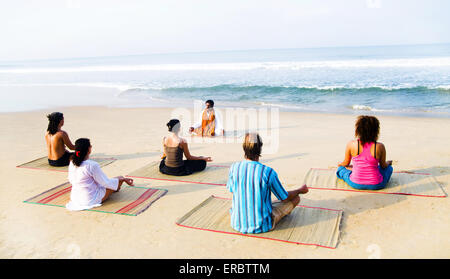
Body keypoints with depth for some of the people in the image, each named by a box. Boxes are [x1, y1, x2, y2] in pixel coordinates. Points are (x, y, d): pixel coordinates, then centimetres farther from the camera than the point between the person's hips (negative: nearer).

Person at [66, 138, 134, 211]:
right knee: (120, 178, 8)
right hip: (90, 200, -7)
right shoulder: (92, 165, -26)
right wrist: (123, 179, -5)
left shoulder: (72, 163, -4)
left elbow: (71, 180, 11)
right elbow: (106, 182, -18)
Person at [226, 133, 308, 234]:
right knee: (296, 197, 13)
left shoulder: (234, 167, -10)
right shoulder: (268, 172, -19)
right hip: (262, 226, -4)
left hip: (237, 224, 4)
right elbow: (284, 198, -5)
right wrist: (300, 190, 16)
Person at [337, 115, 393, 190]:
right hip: (376, 185, 0)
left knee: (341, 168, 29)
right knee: (389, 168, 31)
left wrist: (340, 164, 27)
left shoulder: (351, 145, -14)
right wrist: (388, 163, 27)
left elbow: (346, 163, 2)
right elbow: (383, 166, 2)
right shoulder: (380, 147, -15)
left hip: (355, 184, 0)